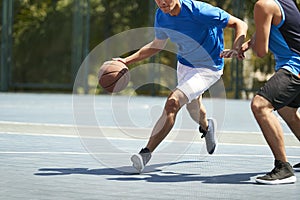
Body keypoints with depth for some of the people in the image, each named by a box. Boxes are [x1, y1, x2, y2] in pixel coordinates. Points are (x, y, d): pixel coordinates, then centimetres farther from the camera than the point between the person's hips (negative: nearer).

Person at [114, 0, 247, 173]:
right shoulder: (161, 16, -11)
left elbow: (240, 24, -24)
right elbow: (158, 45, 9)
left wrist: (236, 48, -43)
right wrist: (127, 60, 1)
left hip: (208, 68, -7)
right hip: (184, 65, 7)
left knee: (172, 103, -25)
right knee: (193, 108, 27)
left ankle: (146, 154, -23)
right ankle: (207, 127, 64)